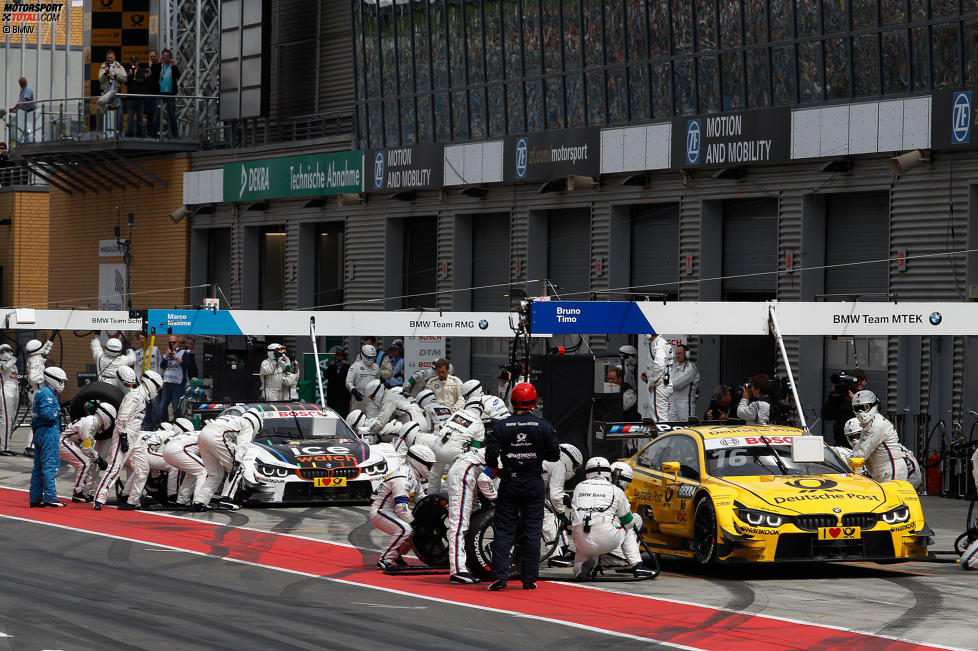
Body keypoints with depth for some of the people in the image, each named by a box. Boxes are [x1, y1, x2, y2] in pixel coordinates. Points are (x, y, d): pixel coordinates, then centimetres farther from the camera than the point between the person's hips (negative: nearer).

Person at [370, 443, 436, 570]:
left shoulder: (415, 478, 9)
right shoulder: (402, 479, -25)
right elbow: (401, 508, -28)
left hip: (392, 512, 10)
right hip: (379, 512, -10)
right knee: (405, 530, -30)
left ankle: (396, 555, 26)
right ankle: (384, 559, -22)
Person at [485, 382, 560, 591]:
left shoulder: (500, 427, -5)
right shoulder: (544, 427, -5)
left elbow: (491, 458, -10)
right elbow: (555, 455, -4)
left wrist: (499, 473, 8)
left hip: (509, 484, 0)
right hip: (534, 485, 0)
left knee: (503, 530, 4)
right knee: (532, 531, 6)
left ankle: (500, 576, -5)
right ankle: (529, 579, 6)